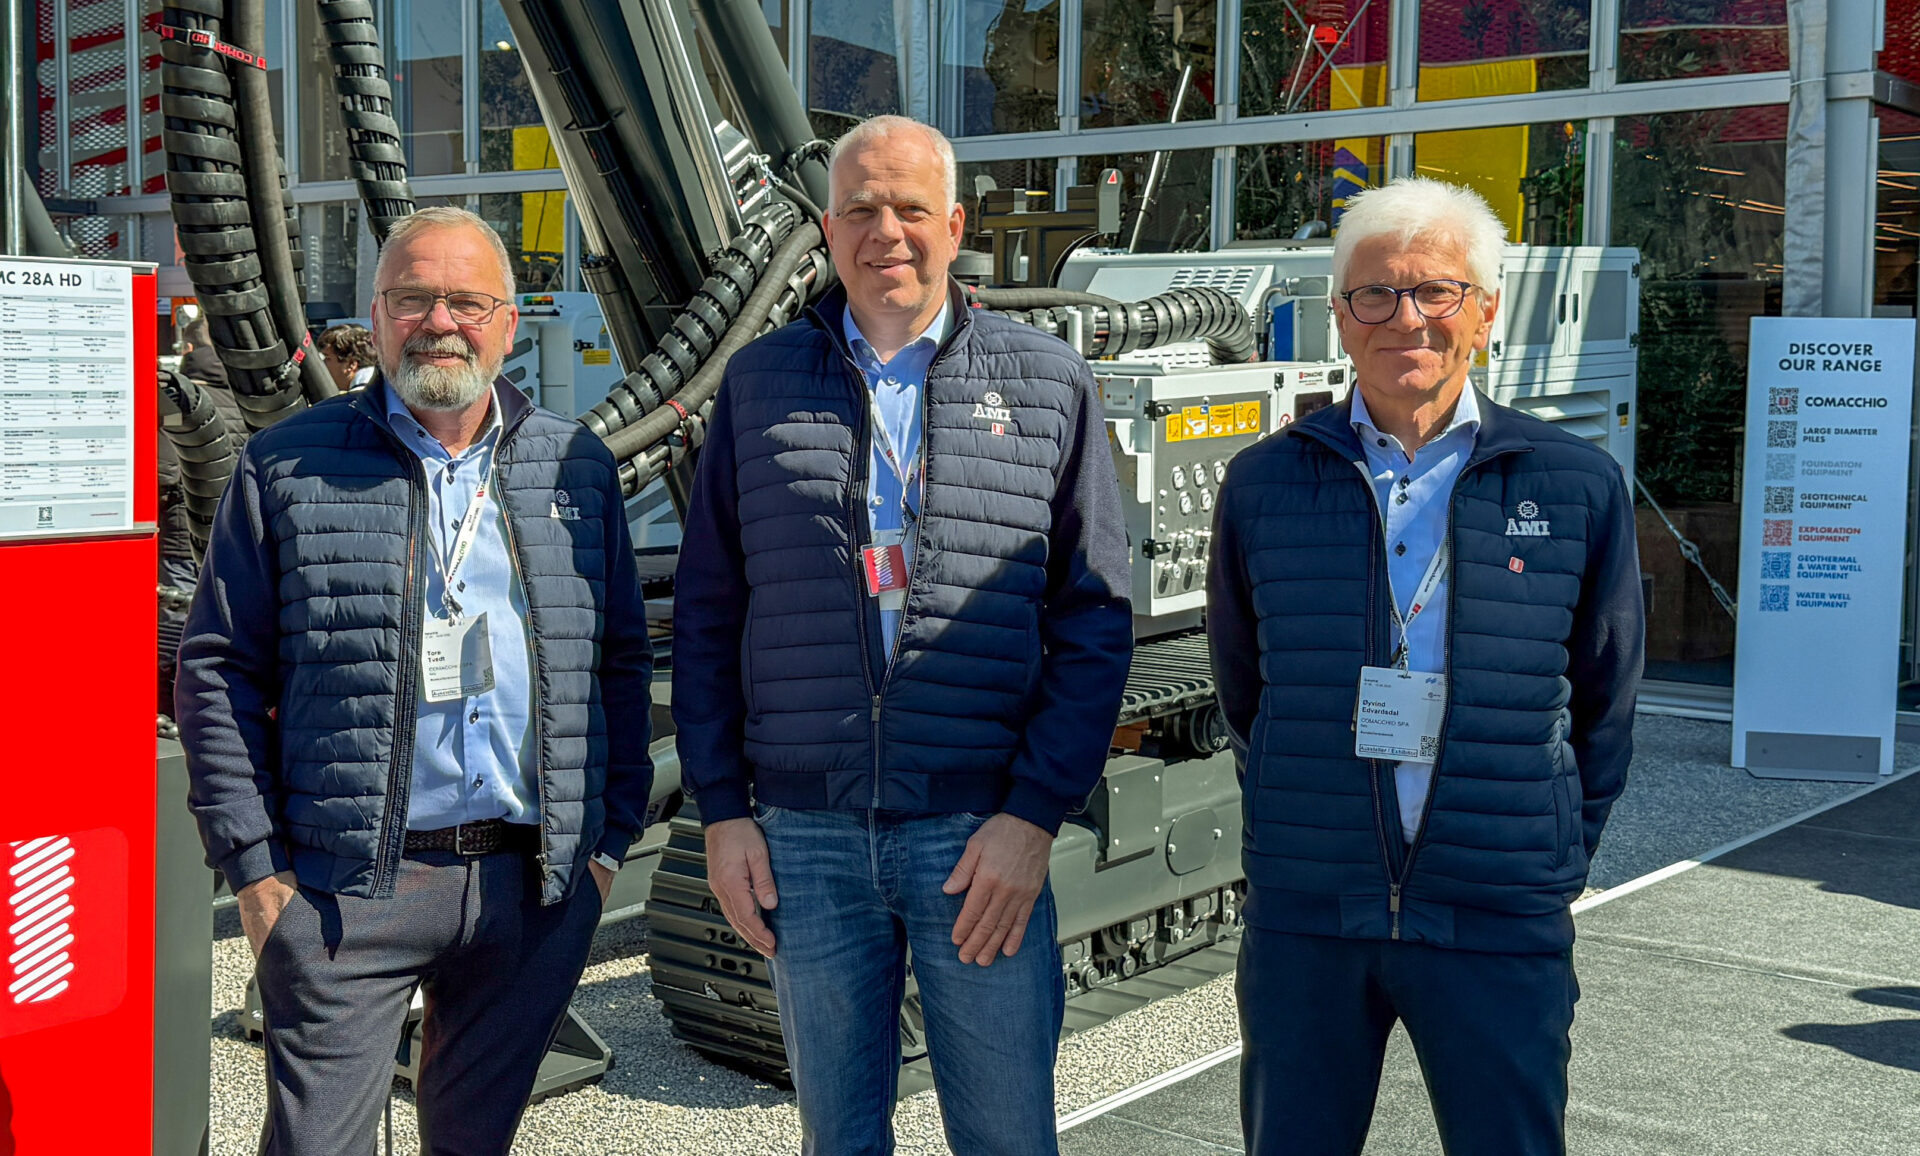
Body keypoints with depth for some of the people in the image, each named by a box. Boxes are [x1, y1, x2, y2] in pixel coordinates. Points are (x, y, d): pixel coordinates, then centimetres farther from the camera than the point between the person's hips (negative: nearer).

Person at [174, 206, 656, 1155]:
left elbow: (622, 661, 13)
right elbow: (218, 669, 2)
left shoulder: (578, 469, 9)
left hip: (536, 886, 3)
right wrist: (253, 862, -4)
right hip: (345, 889, -2)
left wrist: (611, 835, 6)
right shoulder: (287, 469, 2)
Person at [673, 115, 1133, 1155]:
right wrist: (721, 812, 2)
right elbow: (705, 612, 9)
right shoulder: (759, 384, 8)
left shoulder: (1049, 385, 4)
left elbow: (1096, 620, 1)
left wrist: (1034, 816, -8)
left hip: (980, 831, -1)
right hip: (804, 834, 2)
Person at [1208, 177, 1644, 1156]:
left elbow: (1604, 703, 10)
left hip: (1501, 926, -1)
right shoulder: (1264, 484, 2)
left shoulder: (1577, 486, 0)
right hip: (1302, 917, 1)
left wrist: (1554, 854, 9)